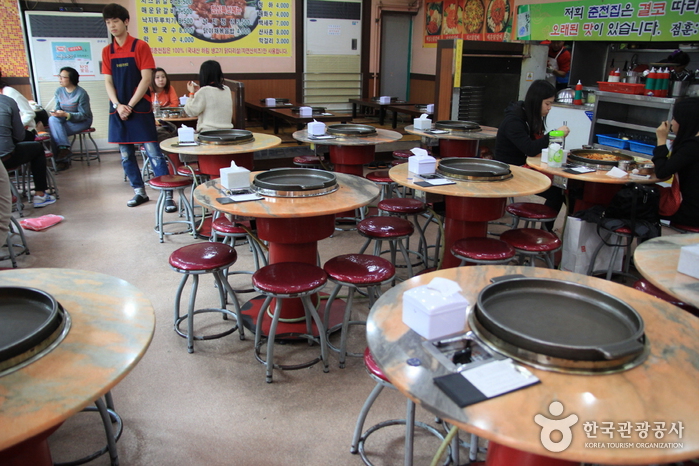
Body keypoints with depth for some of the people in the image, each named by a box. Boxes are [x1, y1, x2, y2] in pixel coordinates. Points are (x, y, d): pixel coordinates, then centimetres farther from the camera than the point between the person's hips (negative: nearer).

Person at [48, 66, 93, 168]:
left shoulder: (81, 93, -14)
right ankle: (64, 147, -27)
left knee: (54, 129, -23)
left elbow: (83, 115, -14)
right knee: (52, 119, -27)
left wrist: (65, 114, -27)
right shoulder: (59, 91, 4)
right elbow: (58, 107, 8)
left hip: (81, 121, -5)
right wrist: (56, 111, -18)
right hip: (65, 119, 5)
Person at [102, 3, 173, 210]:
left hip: (140, 109, -5)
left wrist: (130, 105, -12)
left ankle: (168, 196, -7)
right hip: (118, 110, 5)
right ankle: (140, 192, 21)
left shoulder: (140, 46, -3)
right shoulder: (107, 51, 10)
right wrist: (118, 105, -10)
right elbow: (108, 82, 7)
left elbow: (146, 79, -9)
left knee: (153, 152, -7)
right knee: (126, 155, 9)